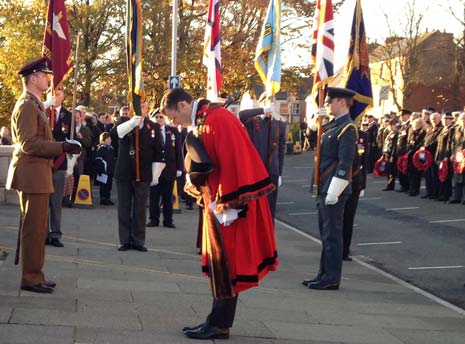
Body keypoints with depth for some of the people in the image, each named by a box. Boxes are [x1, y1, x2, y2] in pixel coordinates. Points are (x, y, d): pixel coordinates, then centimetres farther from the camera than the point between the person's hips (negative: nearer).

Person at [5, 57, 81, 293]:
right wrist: (62, 147, -20)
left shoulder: (35, 105, 19)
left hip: (37, 174, 10)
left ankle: (35, 275, 21)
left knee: (38, 229, 14)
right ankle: (31, 278, -1)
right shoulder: (26, 105, -13)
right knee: (34, 228, -6)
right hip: (32, 174, -10)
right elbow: (28, 143, -20)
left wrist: (61, 147, 14)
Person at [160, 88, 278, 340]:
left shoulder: (218, 120, -18)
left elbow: (232, 162, -23)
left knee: (226, 263, -3)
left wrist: (227, 203, -23)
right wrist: (196, 184, 2)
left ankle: (220, 324, 4)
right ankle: (218, 320, 18)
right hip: (218, 203, 10)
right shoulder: (202, 123, 13)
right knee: (219, 264, 12)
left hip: (229, 206, -10)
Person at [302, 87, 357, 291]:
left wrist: (334, 191, -22)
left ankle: (331, 279, 3)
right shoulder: (332, 125, 14)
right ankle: (325, 275, 22)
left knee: (332, 234, -3)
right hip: (324, 189, 9)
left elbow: (345, 163, -19)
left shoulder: (347, 128, -14)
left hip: (334, 190, -9)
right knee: (326, 233, 14)